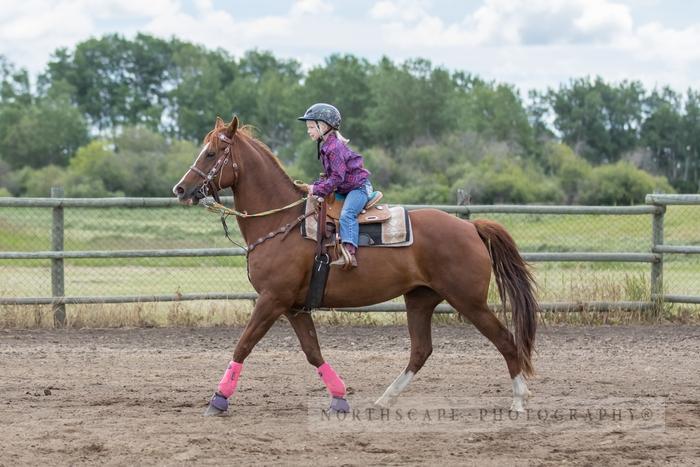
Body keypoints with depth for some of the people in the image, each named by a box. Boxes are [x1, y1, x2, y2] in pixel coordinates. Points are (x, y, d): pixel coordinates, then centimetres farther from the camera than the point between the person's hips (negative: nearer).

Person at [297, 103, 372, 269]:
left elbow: (337, 177, -24)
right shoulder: (324, 146, 12)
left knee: (346, 214, -30)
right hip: (343, 189, 11)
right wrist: (313, 187, 2)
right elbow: (329, 174, 17)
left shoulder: (335, 147, -20)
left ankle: (349, 253, -43)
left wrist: (316, 190, -21)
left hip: (359, 186, -11)